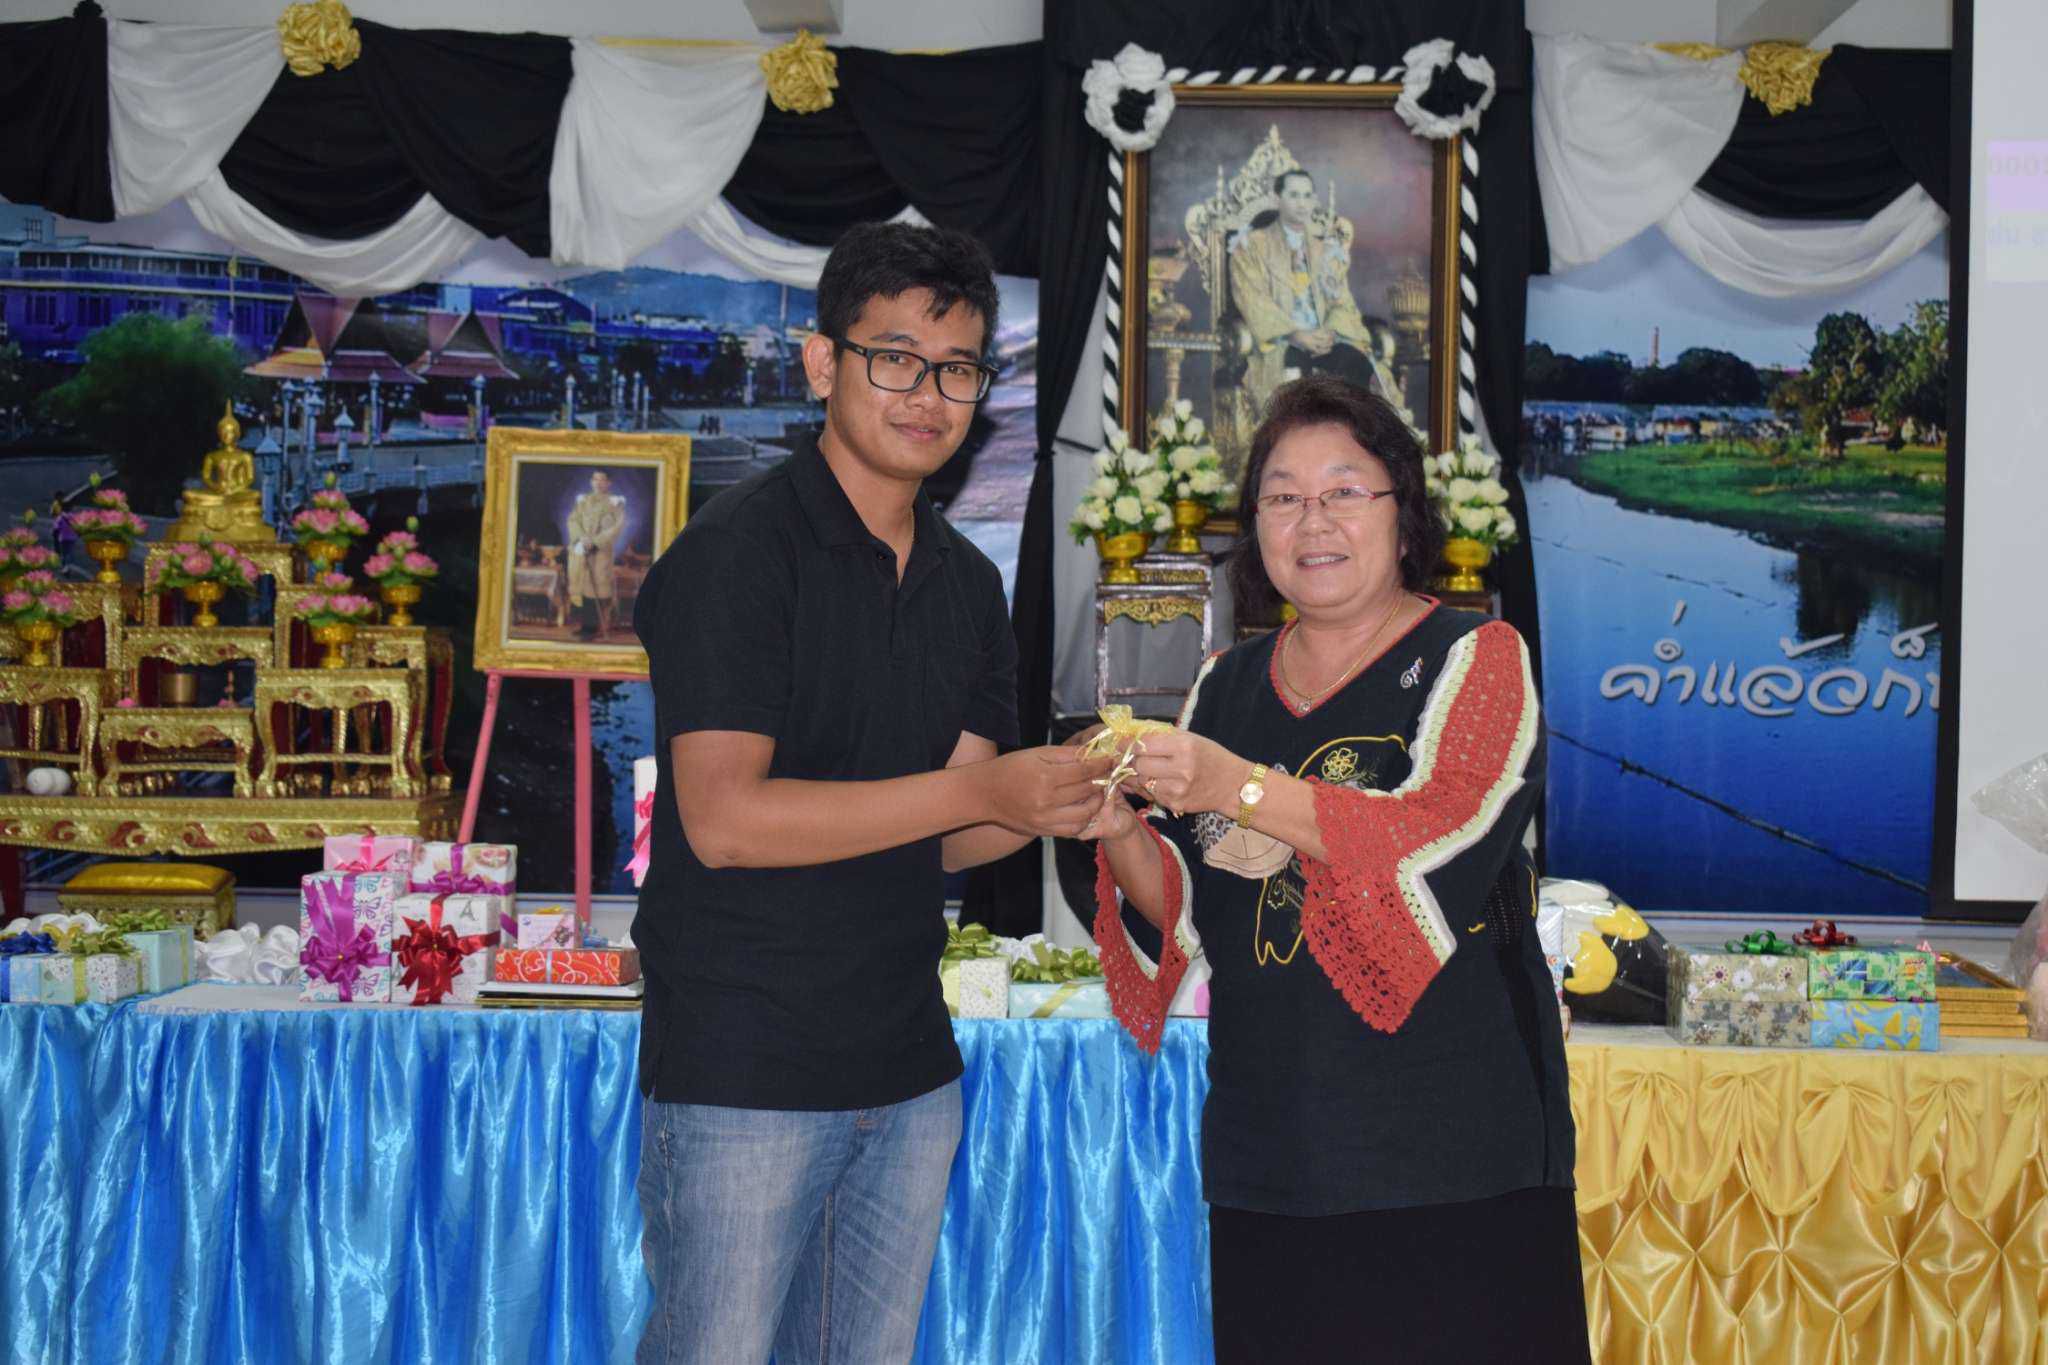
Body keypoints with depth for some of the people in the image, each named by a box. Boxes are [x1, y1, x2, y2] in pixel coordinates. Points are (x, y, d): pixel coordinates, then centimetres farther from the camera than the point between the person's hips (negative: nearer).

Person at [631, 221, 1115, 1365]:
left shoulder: (970, 584, 11)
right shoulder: (739, 550, -11)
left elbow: (936, 839, 11)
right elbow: (724, 820, -20)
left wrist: (1059, 802, -11)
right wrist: (978, 790, -22)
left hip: (910, 1073, 7)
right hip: (743, 1071, -7)